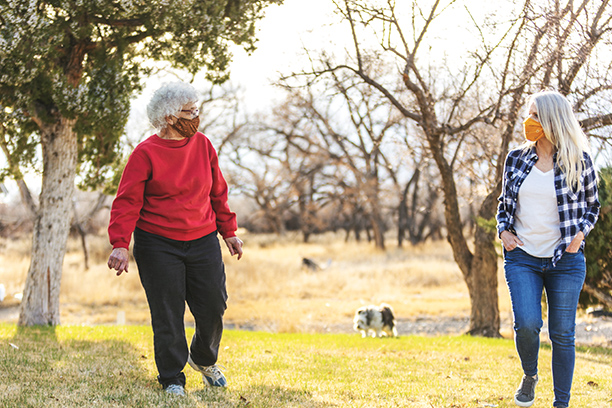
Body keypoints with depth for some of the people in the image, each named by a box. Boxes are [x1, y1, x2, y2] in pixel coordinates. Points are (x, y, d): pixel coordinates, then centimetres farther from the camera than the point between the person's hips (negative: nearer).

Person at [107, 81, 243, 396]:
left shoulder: (203, 145, 6)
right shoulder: (145, 153, -9)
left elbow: (217, 192, 15)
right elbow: (127, 202, -11)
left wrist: (228, 231, 14)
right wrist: (120, 244, -21)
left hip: (203, 242, 4)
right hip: (158, 246, -4)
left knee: (213, 308, 5)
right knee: (167, 314, -1)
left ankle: (204, 359, 34)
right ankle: (172, 379, 13)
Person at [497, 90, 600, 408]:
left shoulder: (579, 161, -2)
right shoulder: (516, 159, 5)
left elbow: (592, 206, 10)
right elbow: (504, 203, 18)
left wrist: (580, 233, -7)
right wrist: (503, 230, 0)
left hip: (565, 260, -1)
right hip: (522, 257, 1)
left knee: (562, 334, 3)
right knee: (526, 323, -16)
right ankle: (529, 376, 15)